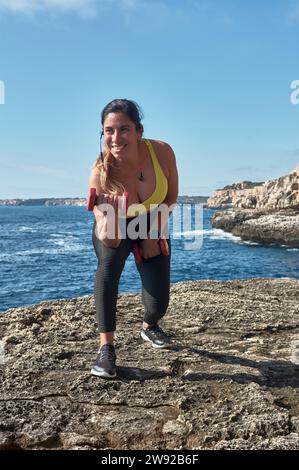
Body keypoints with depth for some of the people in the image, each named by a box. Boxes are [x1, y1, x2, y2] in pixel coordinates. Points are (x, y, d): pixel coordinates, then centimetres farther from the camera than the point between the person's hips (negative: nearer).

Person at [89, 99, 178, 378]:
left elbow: (171, 196, -8)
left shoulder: (162, 151, -27)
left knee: (159, 303, -4)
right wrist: (105, 230, -61)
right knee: (109, 261, -36)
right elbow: (111, 239, -38)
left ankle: (149, 326, 35)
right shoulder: (101, 173, -32)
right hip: (115, 228, -1)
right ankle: (106, 347, -26)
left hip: (152, 228, 2)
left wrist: (154, 235, -13)